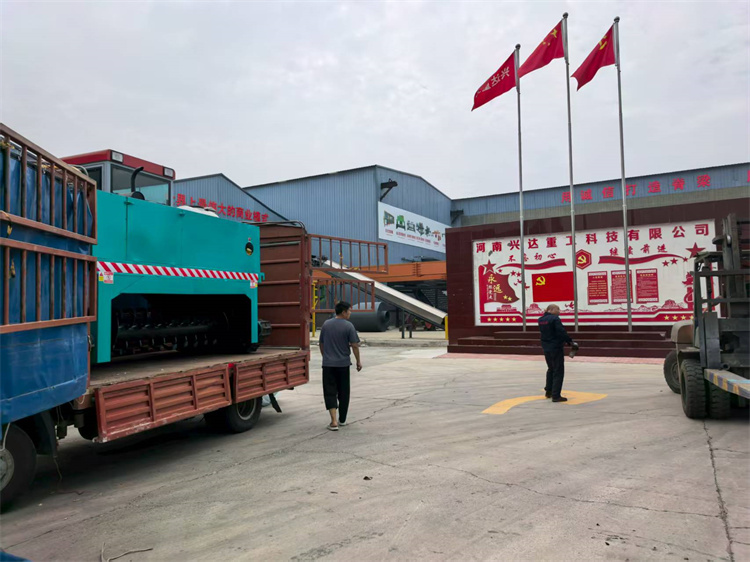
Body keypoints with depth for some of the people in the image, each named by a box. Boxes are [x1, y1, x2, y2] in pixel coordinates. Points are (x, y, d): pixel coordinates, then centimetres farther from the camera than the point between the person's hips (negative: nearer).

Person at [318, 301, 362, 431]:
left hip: (328, 364, 2)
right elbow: (354, 346, -9)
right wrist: (358, 361, 2)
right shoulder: (348, 326, -8)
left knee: (330, 392, 2)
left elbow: (321, 343, 11)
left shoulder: (326, 324, 4)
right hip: (343, 364, -2)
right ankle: (342, 419, 23)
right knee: (343, 392, 13)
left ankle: (334, 421, -10)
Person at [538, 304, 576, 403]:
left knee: (551, 369, 24)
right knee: (558, 371, -1)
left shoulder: (541, 320, 7)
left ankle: (548, 391, 32)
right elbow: (561, 332, -22)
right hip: (556, 348, -8)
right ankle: (556, 395, -3)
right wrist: (570, 342, -13)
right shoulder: (555, 319, -16)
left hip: (546, 348, 8)